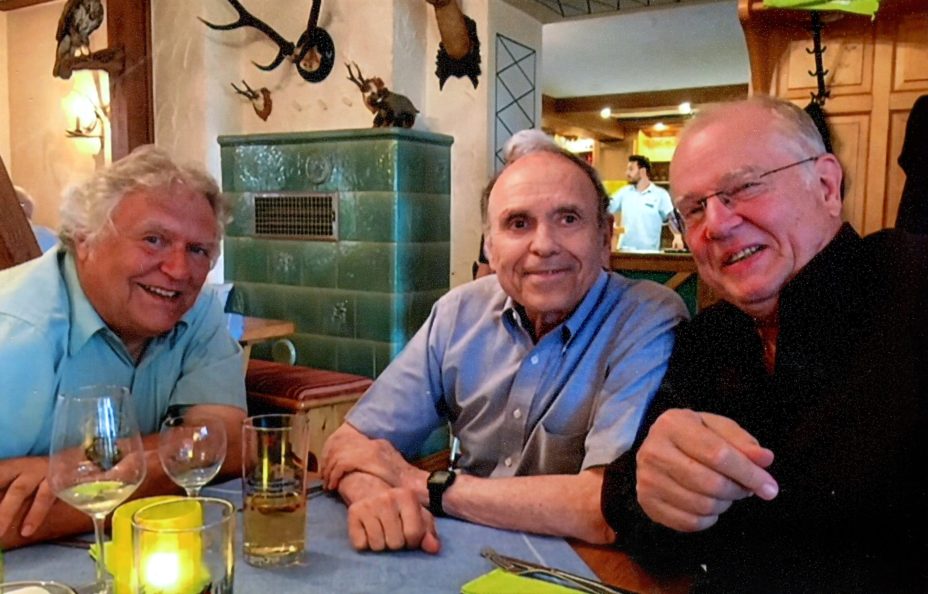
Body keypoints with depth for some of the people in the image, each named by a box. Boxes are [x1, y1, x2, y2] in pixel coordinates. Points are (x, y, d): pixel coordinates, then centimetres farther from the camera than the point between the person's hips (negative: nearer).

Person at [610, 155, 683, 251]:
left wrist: (678, 236, -21)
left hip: (649, 251, -3)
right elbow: (607, 207, 13)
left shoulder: (660, 194, -1)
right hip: (625, 250, 3)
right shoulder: (625, 192, 11)